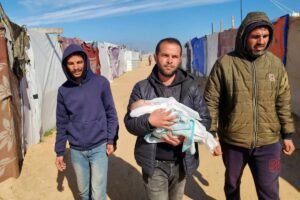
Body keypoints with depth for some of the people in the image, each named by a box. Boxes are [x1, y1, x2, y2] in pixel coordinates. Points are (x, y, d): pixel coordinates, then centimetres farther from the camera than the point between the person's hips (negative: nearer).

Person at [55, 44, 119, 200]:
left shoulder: (101, 83, -8)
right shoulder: (64, 90, -1)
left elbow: (111, 113, -2)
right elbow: (62, 123, 5)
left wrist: (112, 139, -6)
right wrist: (60, 151, 7)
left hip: (99, 147, -2)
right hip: (76, 150, 3)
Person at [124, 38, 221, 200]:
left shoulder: (191, 87, -3)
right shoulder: (142, 88, -6)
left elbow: (205, 119, -3)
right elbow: (129, 122, -8)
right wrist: (149, 121, -28)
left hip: (182, 162, 3)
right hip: (154, 164, -2)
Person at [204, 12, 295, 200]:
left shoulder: (276, 64, -1)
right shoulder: (225, 64, -11)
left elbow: (284, 102, 6)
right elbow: (211, 101, -7)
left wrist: (287, 134, 8)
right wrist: (211, 133, -8)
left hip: (268, 143, 2)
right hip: (233, 142, -1)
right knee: (232, 185, 22)